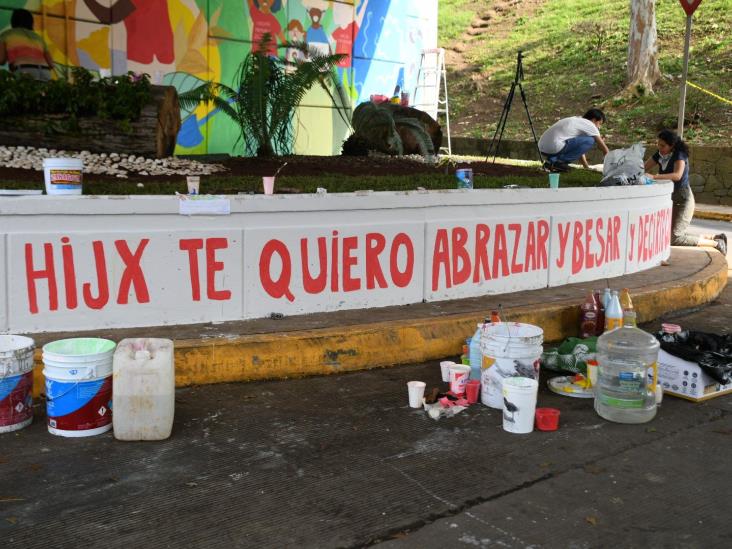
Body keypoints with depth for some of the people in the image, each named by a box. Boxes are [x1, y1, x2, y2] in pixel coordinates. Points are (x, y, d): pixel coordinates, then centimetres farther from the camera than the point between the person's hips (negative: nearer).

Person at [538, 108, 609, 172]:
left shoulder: (576, 120, 26)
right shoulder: (589, 125, 2)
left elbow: (579, 147, 34)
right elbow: (603, 146, 8)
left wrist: (586, 166, 34)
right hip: (554, 148, -9)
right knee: (590, 140, -4)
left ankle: (552, 160, 10)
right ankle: (559, 161, -6)